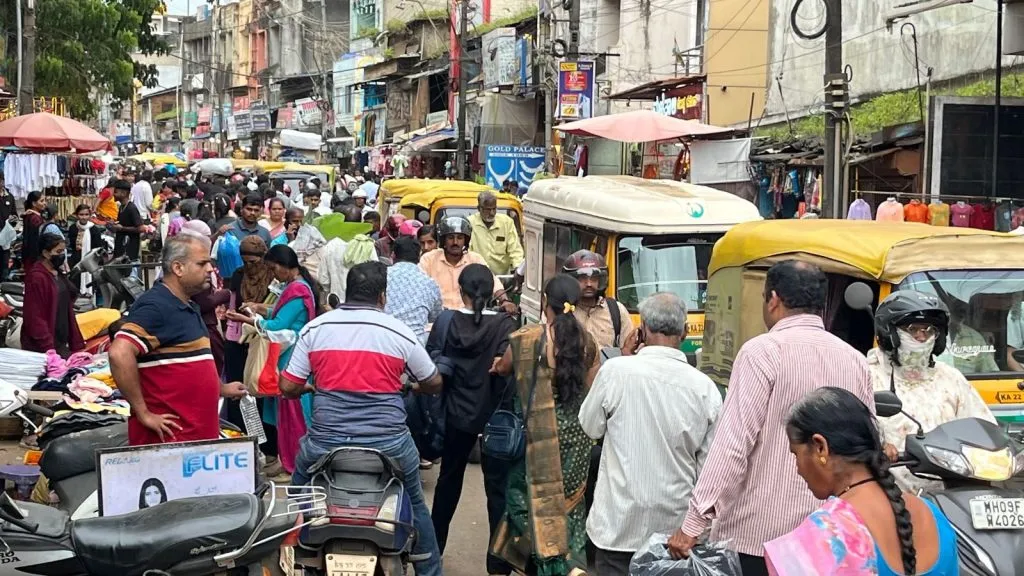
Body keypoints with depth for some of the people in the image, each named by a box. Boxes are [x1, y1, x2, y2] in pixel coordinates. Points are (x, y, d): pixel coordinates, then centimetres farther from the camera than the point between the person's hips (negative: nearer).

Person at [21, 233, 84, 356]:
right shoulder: (36, 277, -14)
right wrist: (48, 348, -23)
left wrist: (77, 344, 13)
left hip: (61, 343, 8)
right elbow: (35, 317, -19)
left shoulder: (58, 274, 13)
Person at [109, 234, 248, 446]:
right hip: (169, 437, -10)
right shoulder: (155, 306, -14)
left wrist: (221, 389, 25)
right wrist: (143, 414, -22)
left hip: (199, 435, 10)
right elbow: (120, 354, -26)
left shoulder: (188, 308, 17)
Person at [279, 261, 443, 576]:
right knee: (415, 504, 24)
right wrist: (412, 385, 36)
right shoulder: (400, 332, 1)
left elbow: (288, 387, 6)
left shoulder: (314, 328, 3)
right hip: (388, 443, 0)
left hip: (326, 441, 0)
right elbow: (434, 384, 13)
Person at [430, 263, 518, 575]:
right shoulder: (504, 325, -12)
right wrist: (508, 412, -14)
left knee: (448, 480, 20)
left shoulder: (447, 321, -4)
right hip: (493, 416, -3)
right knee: (498, 486, 4)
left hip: (456, 414, 3)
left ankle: (433, 547, 32)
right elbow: (508, 369, -20)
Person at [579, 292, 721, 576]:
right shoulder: (705, 388, -7)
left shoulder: (615, 371, -13)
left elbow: (591, 427, 3)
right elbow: (707, 465, -1)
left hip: (620, 524, -2)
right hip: (676, 527, 2)